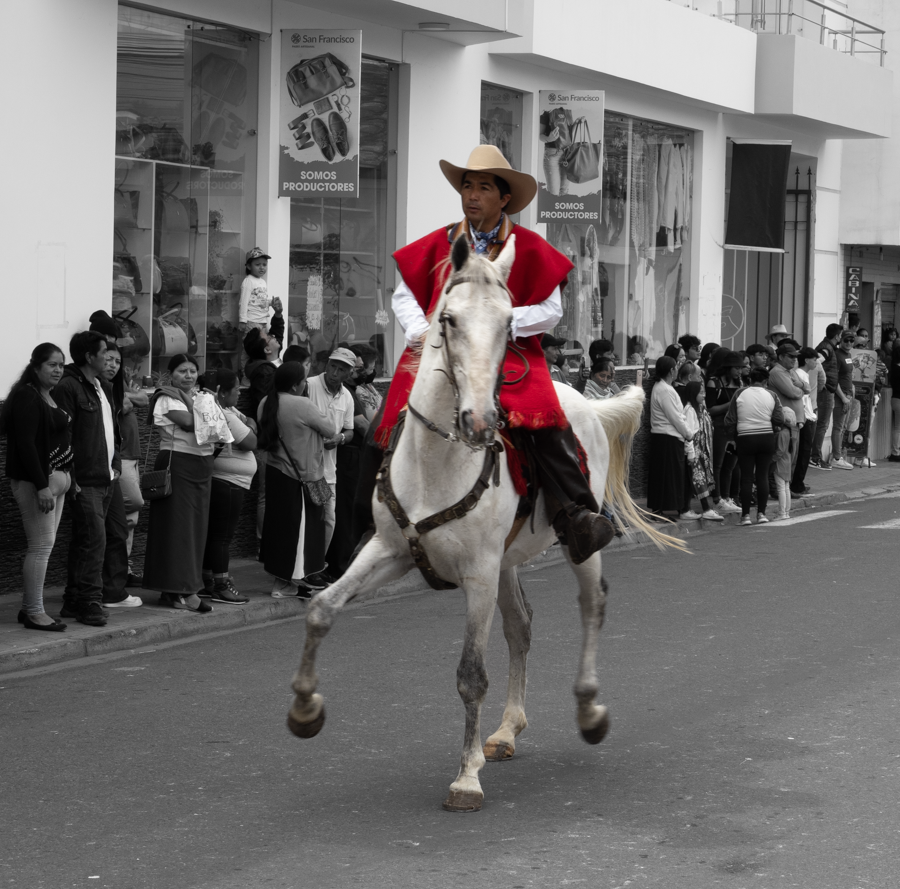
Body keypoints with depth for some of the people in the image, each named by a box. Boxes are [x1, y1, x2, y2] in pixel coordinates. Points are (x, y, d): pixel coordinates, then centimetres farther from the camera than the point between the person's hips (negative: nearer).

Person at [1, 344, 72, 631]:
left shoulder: (52, 397, 15)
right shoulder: (27, 398, -13)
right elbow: (25, 443, -19)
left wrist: (67, 477, 11)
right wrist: (42, 486, -23)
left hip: (55, 477, 9)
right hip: (35, 481, -9)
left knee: (44, 545, 10)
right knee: (41, 545, -9)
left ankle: (29, 608, 16)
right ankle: (34, 613, -5)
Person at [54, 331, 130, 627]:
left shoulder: (103, 387, 17)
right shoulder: (68, 388, -13)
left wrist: (115, 463, 16)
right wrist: (71, 479, -20)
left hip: (107, 478, 9)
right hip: (85, 481, -9)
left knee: (118, 533, 13)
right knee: (93, 538, -11)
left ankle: (112, 592, 24)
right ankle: (89, 603, -8)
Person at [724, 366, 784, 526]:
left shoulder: (740, 394, -1)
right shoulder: (771, 396, 0)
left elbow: (730, 420, -2)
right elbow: (779, 420, -6)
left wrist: (731, 438, 8)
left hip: (745, 439, -1)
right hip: (766, 439, 1)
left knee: (746, 477, 4)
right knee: (763, 475, 9)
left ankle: (745, 515, 3)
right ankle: (761, 513, 8)